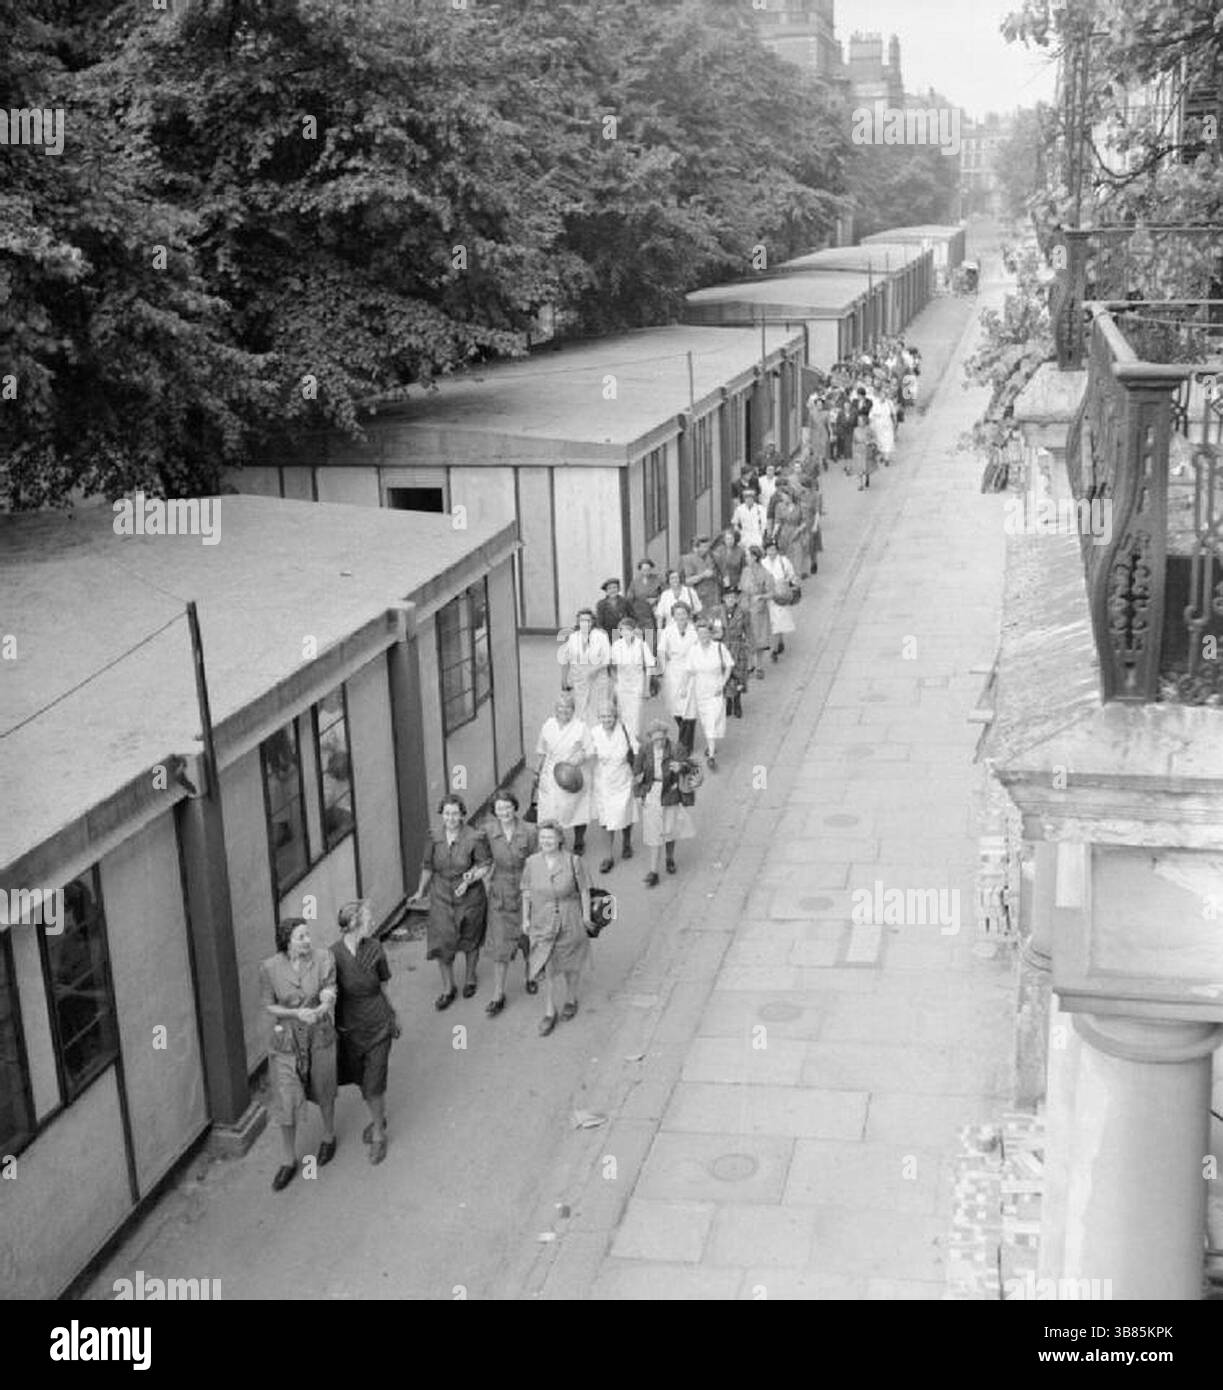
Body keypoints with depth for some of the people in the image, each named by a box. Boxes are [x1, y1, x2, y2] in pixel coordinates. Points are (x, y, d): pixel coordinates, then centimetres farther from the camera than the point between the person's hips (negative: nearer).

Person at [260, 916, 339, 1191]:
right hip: (286, 1041, 0)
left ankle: (329, 1136, 49)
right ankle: (289, 1161, 24)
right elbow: (268, 1006, -7)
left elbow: (329, 1000, -20)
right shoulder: (269, 968, -17)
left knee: (323, 1093, 20)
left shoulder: (323, 959, -17)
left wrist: (319, 1012, -43)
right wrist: (297, 1013, -24)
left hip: (319, 1037, 0)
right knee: (285, 1104, 2)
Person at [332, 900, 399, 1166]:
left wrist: (394, 1014, 15)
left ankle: (378, 1135, 26)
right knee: (360, 1081, 19)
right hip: (349, 1029, 0)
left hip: (378, 1027, 0)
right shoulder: (333, 955, -19)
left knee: (374, 1086, 2)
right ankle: (378, 1119, 47)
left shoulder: (374, 949, -11)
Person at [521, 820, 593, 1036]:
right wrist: (525, 918, 3)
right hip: (543, 922, 1)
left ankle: (571, 998, 44)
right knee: (546, 968, 0)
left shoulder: (573, 861, -17)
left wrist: (586, 915, -3)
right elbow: (527, 892, 0)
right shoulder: (532, 863, -11)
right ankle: (549, 1014, 15)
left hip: (569, 921, -1)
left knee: (570, 964, 19)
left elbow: (584, 889, -7)